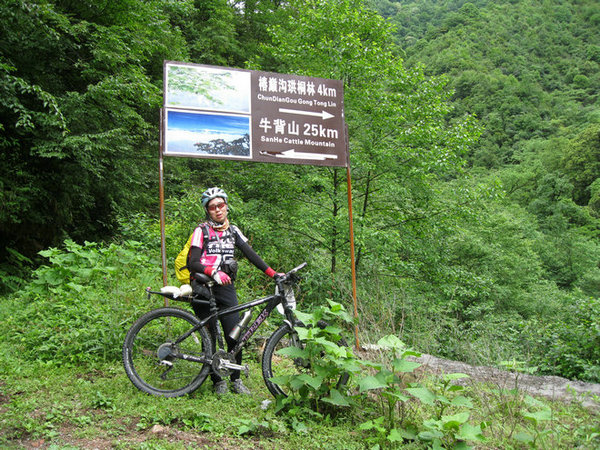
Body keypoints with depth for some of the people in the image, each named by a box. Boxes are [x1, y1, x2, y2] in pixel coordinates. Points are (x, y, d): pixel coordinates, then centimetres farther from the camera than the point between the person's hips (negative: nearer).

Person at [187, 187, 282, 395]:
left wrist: (273, 273, -5)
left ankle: (236, 380, 15)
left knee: (235, 337, -2)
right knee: (209, 339, 1)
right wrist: (214, 273, -29)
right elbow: (193, 263, -13)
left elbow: (251, 254, 6)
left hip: (226, 288, 3)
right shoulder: (202, 230, -3)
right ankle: (218, 381, 16)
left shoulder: (233, 231, 11)